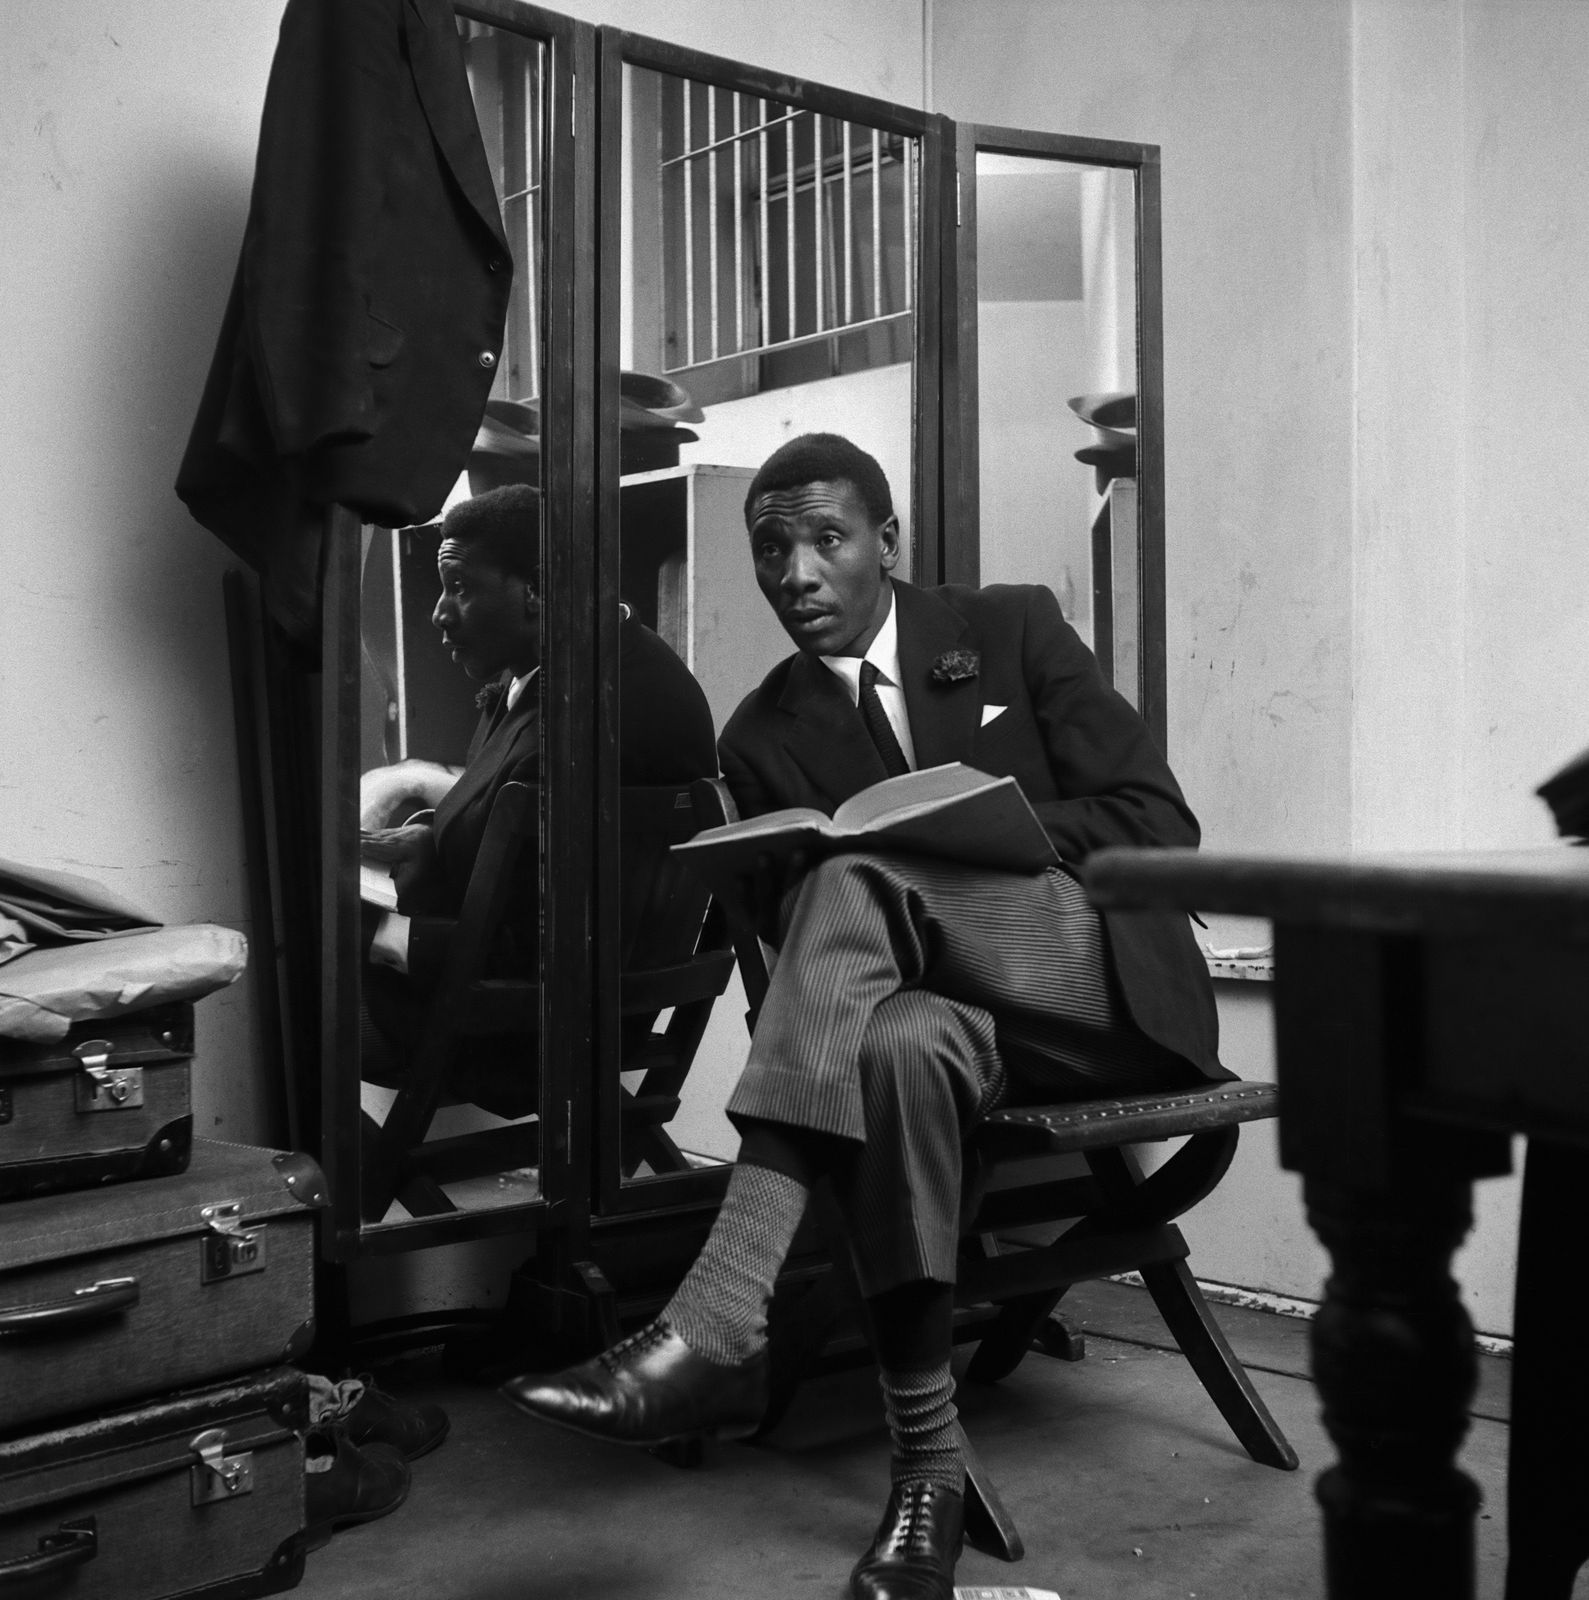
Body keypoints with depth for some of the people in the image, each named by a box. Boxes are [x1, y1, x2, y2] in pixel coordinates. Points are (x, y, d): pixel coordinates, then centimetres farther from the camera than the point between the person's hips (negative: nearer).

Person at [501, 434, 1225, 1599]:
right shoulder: (762, 742, 9)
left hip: (1107, 978, -2)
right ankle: (928, 1464, -31)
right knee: (896, 1041, -38)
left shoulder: (1015, 630, 5)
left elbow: (1160, 825, -2)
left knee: (854, 883, -32)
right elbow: (795, 940, 5)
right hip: (957, 1014, 2)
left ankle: (718, 1326, -41)